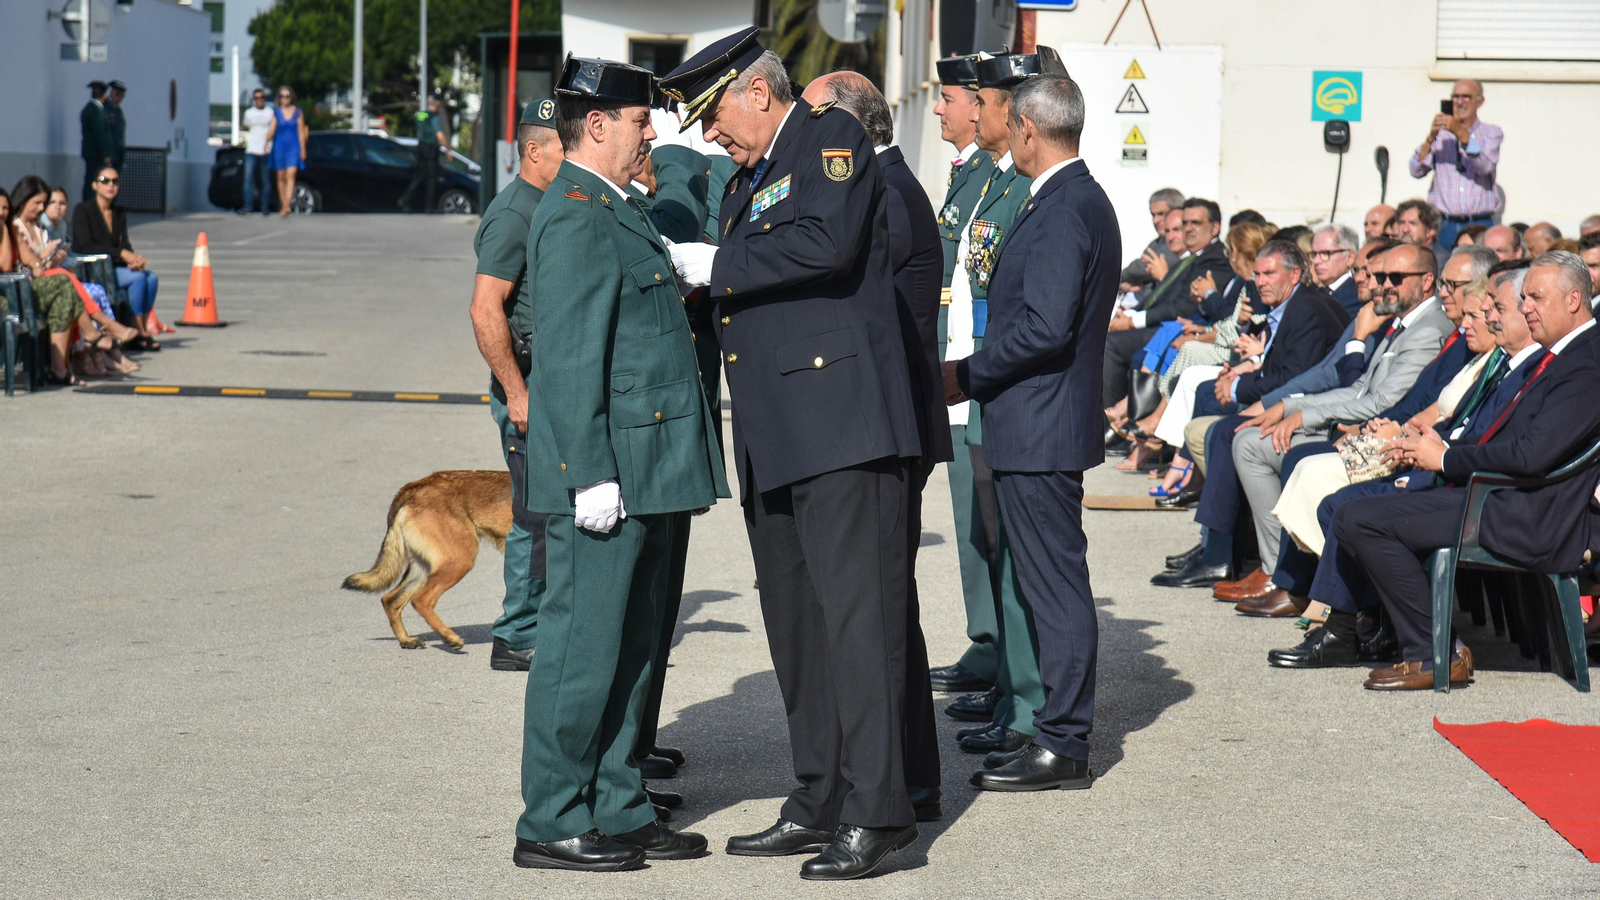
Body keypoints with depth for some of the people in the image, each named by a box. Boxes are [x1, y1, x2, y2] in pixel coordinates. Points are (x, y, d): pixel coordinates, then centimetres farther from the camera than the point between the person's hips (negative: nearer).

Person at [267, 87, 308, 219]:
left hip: (293, 147, -2)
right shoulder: (276, 113, 6)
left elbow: (301, 132, 5)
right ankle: (283, 205, 14)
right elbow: (271, 130, 0)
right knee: (281, 177, 6)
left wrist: (302, 150, 1)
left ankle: (287, 206, -25)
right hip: (279, 147, 2)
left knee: (291, 175, -15)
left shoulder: (298, 112, 5)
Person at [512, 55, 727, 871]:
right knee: (580, 647, -4)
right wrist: (593, 475, -21)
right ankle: (550, 824, 3)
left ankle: (617, 811, 21)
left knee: (627, 648, 14)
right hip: (605, 476, -10)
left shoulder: (615, 214, 18)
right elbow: (570, 361, -19)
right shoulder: (575, 220, -14)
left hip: (643, 474, 10)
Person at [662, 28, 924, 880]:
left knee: (855, 613, -11)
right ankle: (819, 804, 17)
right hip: (773, 439, 10)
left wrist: (714, 264, -13)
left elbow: (826, 243, -21)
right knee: (794, 624, 11)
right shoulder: (747, 179, 23)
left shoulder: (831, 136, -3)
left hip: (841, 422, -10)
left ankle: (876, 811, -10)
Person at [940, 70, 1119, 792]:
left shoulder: (1061, 210, -18)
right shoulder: (1082, 200, 15)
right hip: (1045, 427, 11)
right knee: (1052, 583, 14)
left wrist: (965, 375, -14)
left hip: (1039, 430, -11)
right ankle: (1060, 730, 20)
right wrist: (977, 375, 15)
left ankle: (1062, 746, -1)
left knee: (1055, 584, -5)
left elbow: (1045, 327, -25)